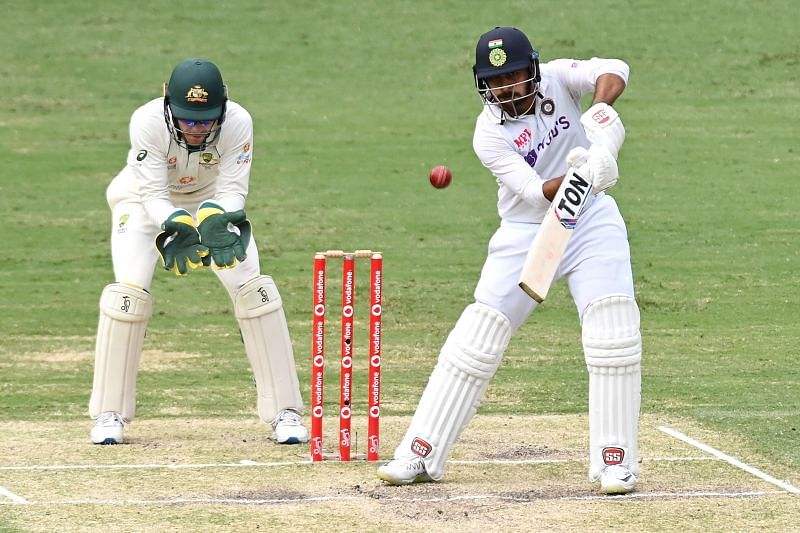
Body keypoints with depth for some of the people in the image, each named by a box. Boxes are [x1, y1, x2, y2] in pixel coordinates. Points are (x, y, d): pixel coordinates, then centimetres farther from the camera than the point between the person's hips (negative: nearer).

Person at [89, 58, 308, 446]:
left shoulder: (237, 122, -31)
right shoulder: (147, 121, -34)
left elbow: (233, 190, -28)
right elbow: (153, 195, -32)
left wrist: (217, 220, -50)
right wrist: (175, 226, -52)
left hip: (213, 200, 1)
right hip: (145, 200, -1)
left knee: (252, 287, -13)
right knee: (129, 291, -19)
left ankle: (285, 412, -6)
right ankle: (109, 414, -5)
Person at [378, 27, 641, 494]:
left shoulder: (557, 79, -8)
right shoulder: (490, 135, -15)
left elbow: (614, 71, -23)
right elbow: (536, 192, -24)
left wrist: (601, 112, -42)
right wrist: (578, 176, -42)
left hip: (592, 222, 1)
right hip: (526, 232, -1)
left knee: (613, 331, -14)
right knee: (478, 335, -4)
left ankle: (616, 461, -5)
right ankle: (421, 455, 3)